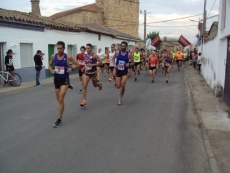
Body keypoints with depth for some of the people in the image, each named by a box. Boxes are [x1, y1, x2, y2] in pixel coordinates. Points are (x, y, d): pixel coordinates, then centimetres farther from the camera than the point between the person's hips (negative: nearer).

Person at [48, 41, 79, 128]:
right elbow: (50, 65, 15)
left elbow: (77, 65, 0)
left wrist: (71, 68, -19)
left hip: (64, 80, -4)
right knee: (59, 100, 14)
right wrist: (51, 70, -6)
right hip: (56, 79, 4)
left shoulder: (68, 57, -9)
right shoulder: (53, 56, 0)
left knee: (61, 99, -12)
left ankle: (59, 119, -4)